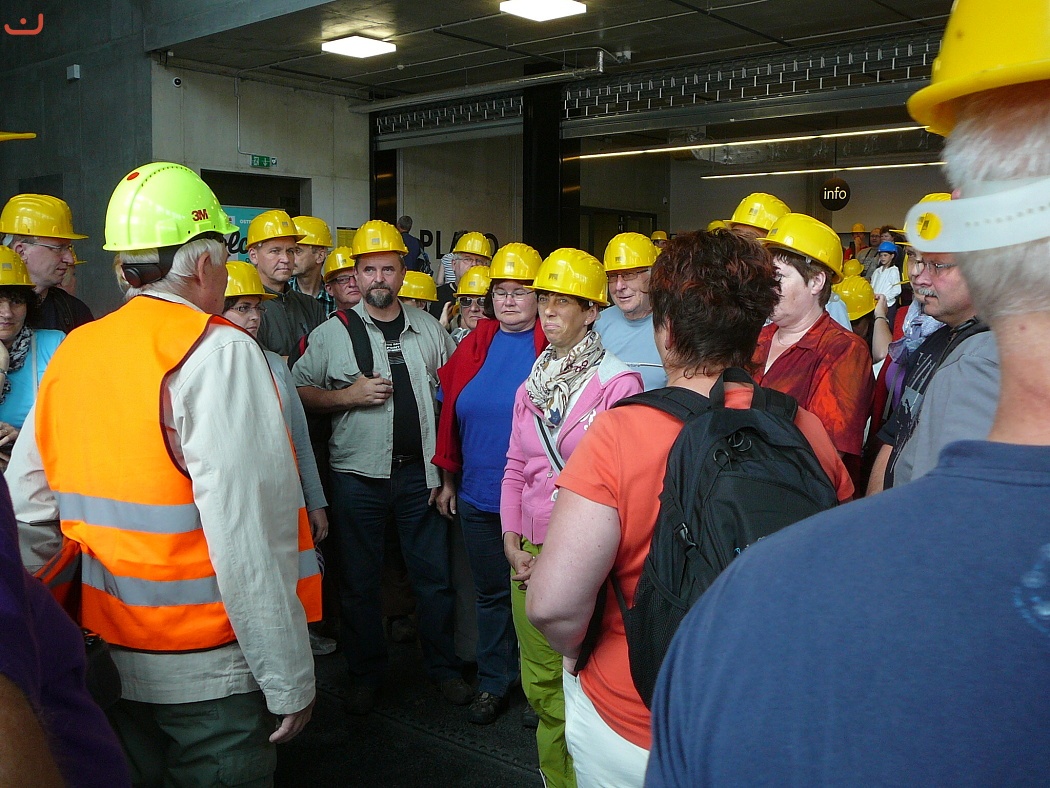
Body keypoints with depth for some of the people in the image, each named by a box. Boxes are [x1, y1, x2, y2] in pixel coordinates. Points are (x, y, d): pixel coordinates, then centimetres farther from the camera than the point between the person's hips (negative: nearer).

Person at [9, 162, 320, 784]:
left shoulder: (70, 355, 3)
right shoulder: (219, 353, -18)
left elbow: (29, 513, 5)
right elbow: (249, 538, -24)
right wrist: (290, 679, -16)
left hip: (106, 662, 7)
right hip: (208, 670, -6)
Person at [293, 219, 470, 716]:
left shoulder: (430, 330, 8)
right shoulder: (331, 333, 1)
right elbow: (296, 391, 0)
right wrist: (349, 396, -14)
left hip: (419, 472, 2)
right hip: (358, 474, -1)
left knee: (434, 575, 8)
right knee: (359, 580, 8)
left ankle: (444, 667, 25)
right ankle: (365, 676, 24)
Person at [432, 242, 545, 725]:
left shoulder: (554, 347, -6)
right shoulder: (474, 344, 7)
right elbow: (450, 413, 10)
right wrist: (448, 480, 10)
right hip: (477, 497, 4)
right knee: (491, 592, 15)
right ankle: (493, 684, 31)